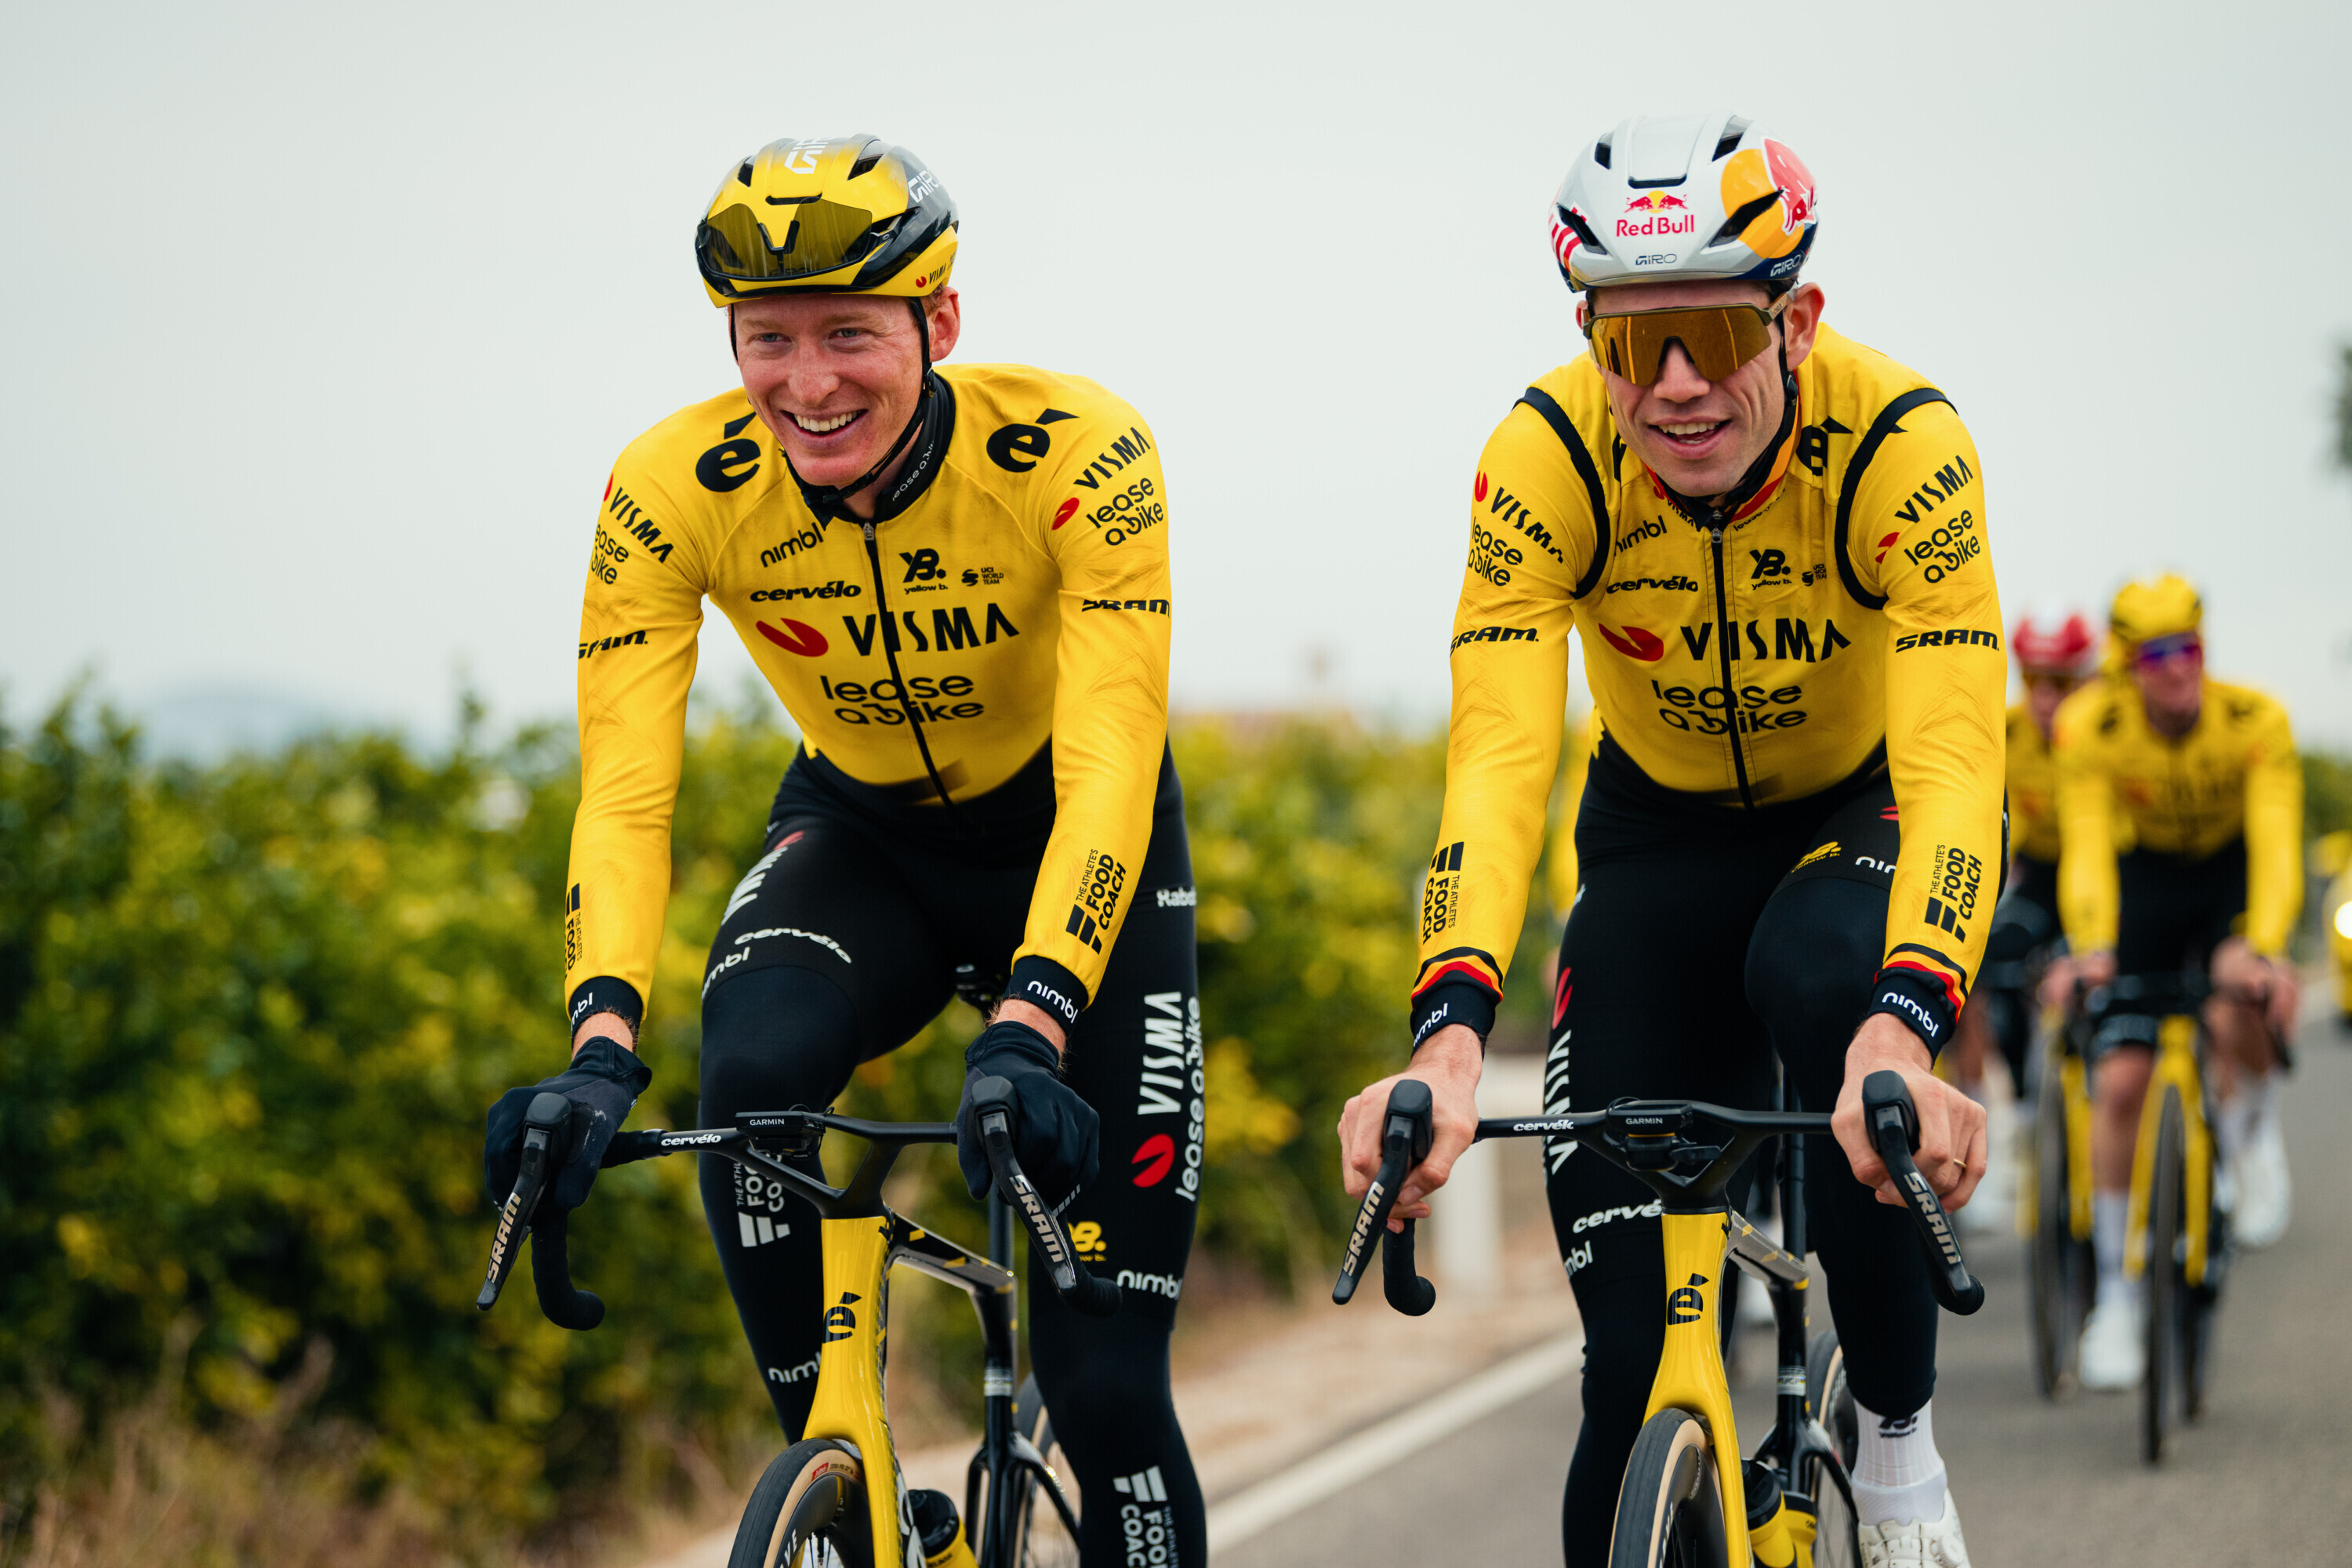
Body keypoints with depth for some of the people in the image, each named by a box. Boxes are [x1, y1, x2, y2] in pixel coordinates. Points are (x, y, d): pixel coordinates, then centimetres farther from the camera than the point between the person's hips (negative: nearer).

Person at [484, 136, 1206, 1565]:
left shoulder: (1080, 457, -30)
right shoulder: (675, 490, -23)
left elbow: (1110, 768, -37)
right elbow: (622, 791, -28)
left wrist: (1029, 1030, -51)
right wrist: (602, 1041, -45)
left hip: (1075, 848, -2)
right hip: (861, 835, 2)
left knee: (1106, 1383, -9)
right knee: (750, 1078, -33)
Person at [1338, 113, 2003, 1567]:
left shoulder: (1899, 443, -31)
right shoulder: (1547, 458, -27)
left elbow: (1955, 767, -40)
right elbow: (1497, 764, -35)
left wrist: (1906, 1025, -58)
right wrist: (1450, 1033, -52)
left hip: (1871, 810, -1)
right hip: (1666, 834, 2)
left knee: (1818, 975, -37)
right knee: (1637, 1337, -10)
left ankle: (1903, 1435, -16)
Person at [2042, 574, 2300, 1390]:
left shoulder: (2256, 720, -27)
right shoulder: (2091, 728, -25)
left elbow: (2276, 847, -35)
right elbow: (2086, 848, -33)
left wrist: (2261, 949, -52)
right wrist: (2091, 951, -51)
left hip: (2236, 874, -1)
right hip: (2146, 876, 1)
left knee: (2239, 1014, -33)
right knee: (2119, 1081, -11)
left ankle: (2252, 1127, 4)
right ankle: (2115, 1296, 1)